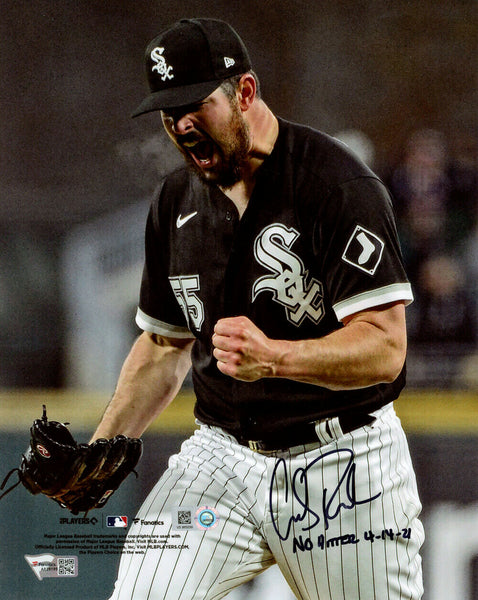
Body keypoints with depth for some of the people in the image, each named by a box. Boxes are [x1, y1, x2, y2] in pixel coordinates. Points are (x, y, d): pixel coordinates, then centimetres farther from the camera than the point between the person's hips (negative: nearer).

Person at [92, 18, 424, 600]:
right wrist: (101, 450, 6)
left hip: (343, 468, -4)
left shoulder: (338, 184, -14)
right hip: (220, 458, 4)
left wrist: (274, 356, -37)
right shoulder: (175, 200, 8)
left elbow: (385, 348, -20)